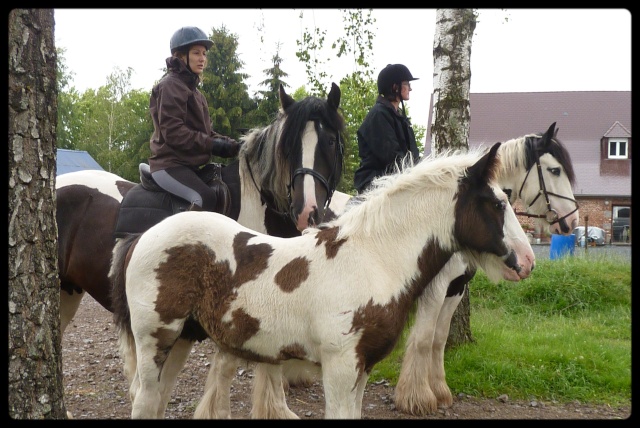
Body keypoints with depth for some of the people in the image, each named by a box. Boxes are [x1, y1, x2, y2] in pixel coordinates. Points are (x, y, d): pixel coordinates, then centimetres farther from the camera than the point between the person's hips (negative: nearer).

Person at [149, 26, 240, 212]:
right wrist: (212, 144, -21)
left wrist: (226, 143, -2)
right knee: (206, 198, -31)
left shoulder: (192, 89, 21)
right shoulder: (171, 85, -9)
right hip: (169, 165, -10)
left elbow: (204, 130, 18)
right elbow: (172, 132, -20)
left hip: (189, 165, 10)